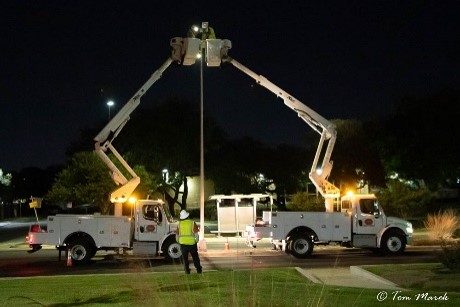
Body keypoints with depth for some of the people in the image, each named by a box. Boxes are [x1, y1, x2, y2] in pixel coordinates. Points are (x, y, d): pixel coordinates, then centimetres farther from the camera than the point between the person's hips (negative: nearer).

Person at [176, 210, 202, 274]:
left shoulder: (179, 224, 0)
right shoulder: (192, 223, -6)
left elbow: (177, 232, 8)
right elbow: (197, 231, -7)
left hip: (183, 243, 1)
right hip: (191, 242, -1)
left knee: (185, 257, 11)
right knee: (195, 257, 12)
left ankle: (187, 270, 8)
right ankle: (198, 269, 13)